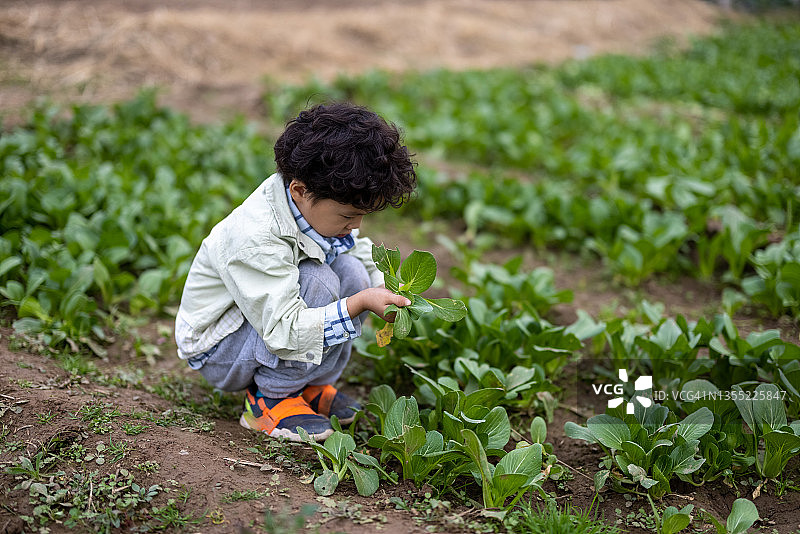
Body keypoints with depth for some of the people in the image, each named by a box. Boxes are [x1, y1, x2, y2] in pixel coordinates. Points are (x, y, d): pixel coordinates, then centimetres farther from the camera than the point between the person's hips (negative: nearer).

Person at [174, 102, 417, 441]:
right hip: (217, 350, -8)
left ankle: (311, 386, 2)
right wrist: (359, 304, -38)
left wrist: (382, 290, -10)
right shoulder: (255, 239, -35)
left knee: (353, 273, -14)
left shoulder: (321, 205, -10)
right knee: (317, 284, -30)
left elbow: (359, 247, 9)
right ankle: (269, 398, -13)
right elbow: (284, 333, -37)